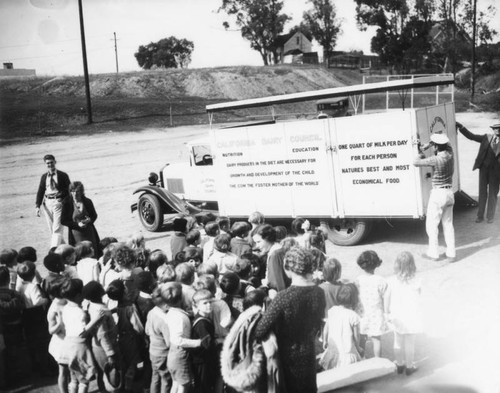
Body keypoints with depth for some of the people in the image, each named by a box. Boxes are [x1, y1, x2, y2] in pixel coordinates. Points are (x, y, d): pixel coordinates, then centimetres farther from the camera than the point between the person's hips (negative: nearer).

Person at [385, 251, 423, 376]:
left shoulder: (392, 281, -14)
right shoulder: (415, 282, -18)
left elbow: (387, 298, -7)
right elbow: (418, 297, -3)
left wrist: (388, 313, 6)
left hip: (397, 317, 2)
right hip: (411, 317, -2)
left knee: (398, 342, 19)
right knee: (410, 343, 14)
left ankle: (400, 365, 34)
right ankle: (409, 367, 28)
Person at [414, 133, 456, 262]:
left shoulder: (436, 159, -20)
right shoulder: (449, 154, 0)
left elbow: (416, 163, -18)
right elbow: (447, 144, 22)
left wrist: (421, 154, 3)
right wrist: (427, 145, 13)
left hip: (438, 193, -7)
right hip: (449, 193, 7)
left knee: (432, 224, 5)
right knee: (448, 224, 12)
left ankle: (433, 253, 10)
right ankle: (451, 254, 11)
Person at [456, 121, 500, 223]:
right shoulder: (487, 137, 4)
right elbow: (471, 136, 3)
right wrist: (461, 127, -7)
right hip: (484, 168, 2)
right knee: (482, 193, 8)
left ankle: (490, 217, 18)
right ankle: (480, 216, 17)